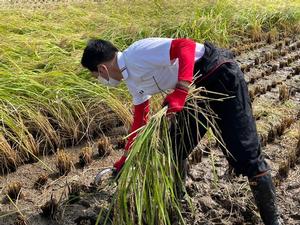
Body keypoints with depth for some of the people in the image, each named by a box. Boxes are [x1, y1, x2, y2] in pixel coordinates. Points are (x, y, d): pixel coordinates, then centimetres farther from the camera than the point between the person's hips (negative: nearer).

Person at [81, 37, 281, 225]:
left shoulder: (138, 53, -20)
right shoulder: (132, 80, 10)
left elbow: (186, 45, -30)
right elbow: (140, 121, 21)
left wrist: (180, 91, -39)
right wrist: (125, 160, 28)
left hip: (221, 74, -9)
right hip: (198, 86, 10)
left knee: (244, 152, -9)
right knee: (175, 149, 12)